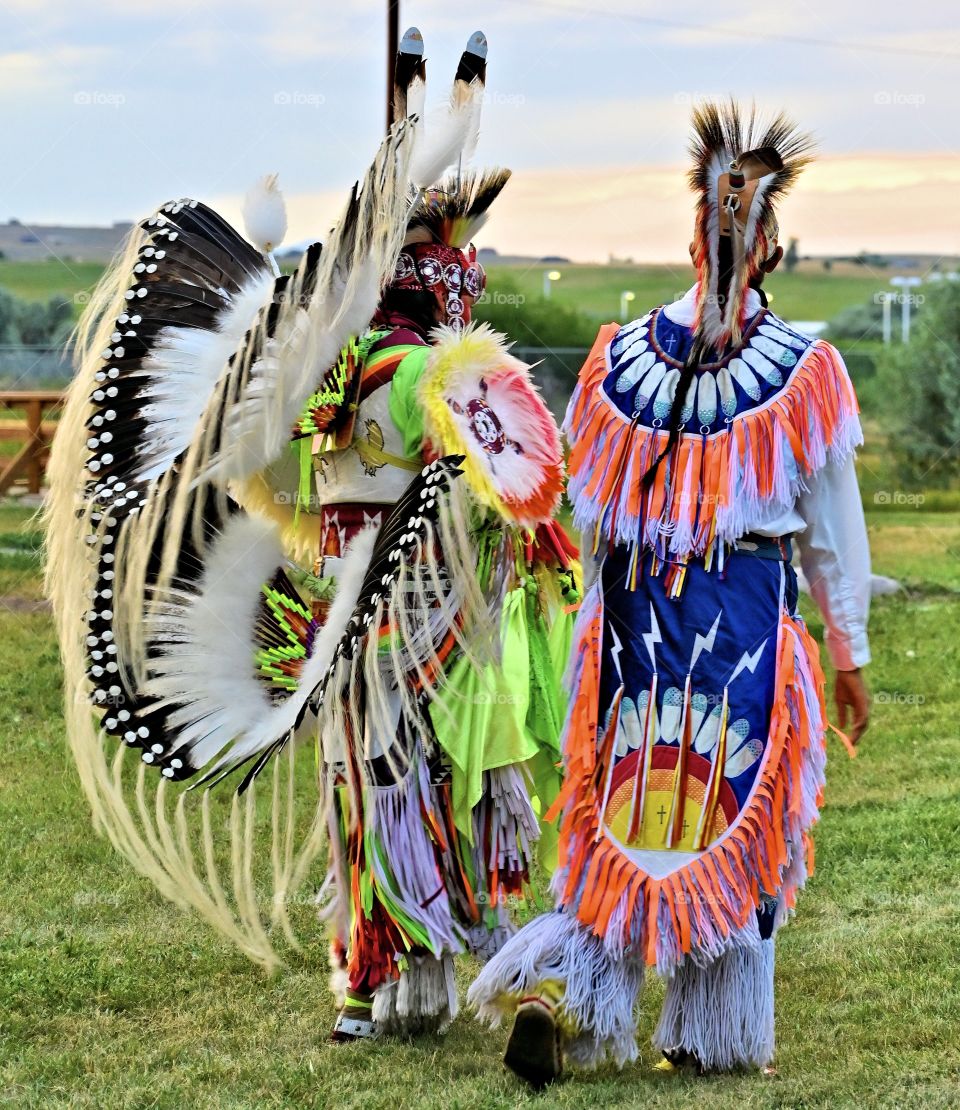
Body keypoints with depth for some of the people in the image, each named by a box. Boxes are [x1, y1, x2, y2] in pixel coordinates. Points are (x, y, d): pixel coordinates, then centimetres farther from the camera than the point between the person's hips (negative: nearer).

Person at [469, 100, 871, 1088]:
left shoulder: (620, 360, 1)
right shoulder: (803, 375, -5)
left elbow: (591, 515, 9)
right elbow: (833, 534, 1)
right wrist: (849, 656, 10)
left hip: (632, 615, 2)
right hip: (752, 620, -2)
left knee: (623, 817, 9)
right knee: (737, 820, 7)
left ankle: (563, 991, -10)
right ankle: (712, 1036, 13)